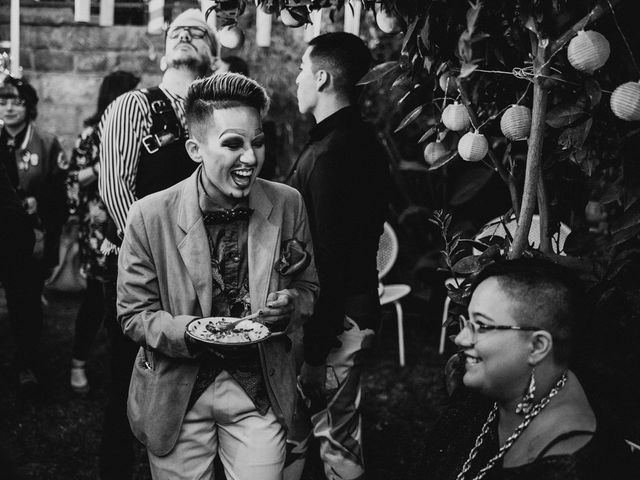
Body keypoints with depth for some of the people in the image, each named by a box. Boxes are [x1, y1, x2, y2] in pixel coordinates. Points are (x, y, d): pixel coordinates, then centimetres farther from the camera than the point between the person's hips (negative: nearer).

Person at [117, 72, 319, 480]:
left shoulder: (288, 205, -6)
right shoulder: (150, 216, -12)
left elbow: (308, 287, 8)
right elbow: (133, 314, -4)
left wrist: (291, 304, -16)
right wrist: (188, 332, -23)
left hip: (259, 387, 1)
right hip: (178, 392, -1)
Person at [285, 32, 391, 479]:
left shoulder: (331, 152, -20)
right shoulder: (366, 141, 10)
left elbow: (327, 259, -23)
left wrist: (313, 352, -20)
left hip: (331, 319, -9)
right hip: (360, 306, 9)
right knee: (343, 437, 19)